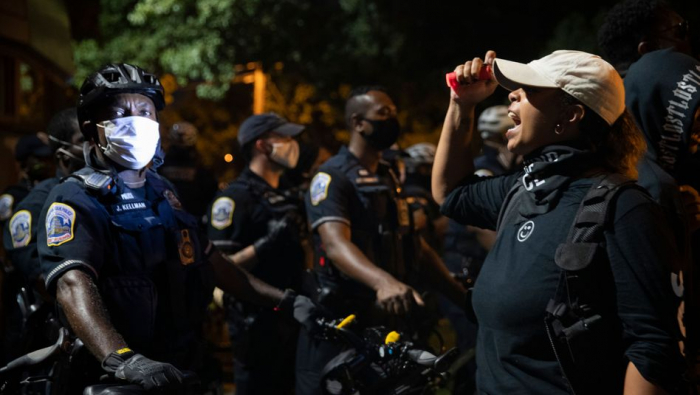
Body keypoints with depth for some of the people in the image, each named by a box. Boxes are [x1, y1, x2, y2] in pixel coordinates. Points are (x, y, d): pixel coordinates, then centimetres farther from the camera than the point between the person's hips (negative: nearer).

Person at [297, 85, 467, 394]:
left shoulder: (390, 178, 15)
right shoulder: (333, 176, -11)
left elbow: (414, 245, 17)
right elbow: (336, 243, -28)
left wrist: (461, 296, 8)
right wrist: (382, 281, -47)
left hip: (389, 317, 8)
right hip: (342, 320, -7)